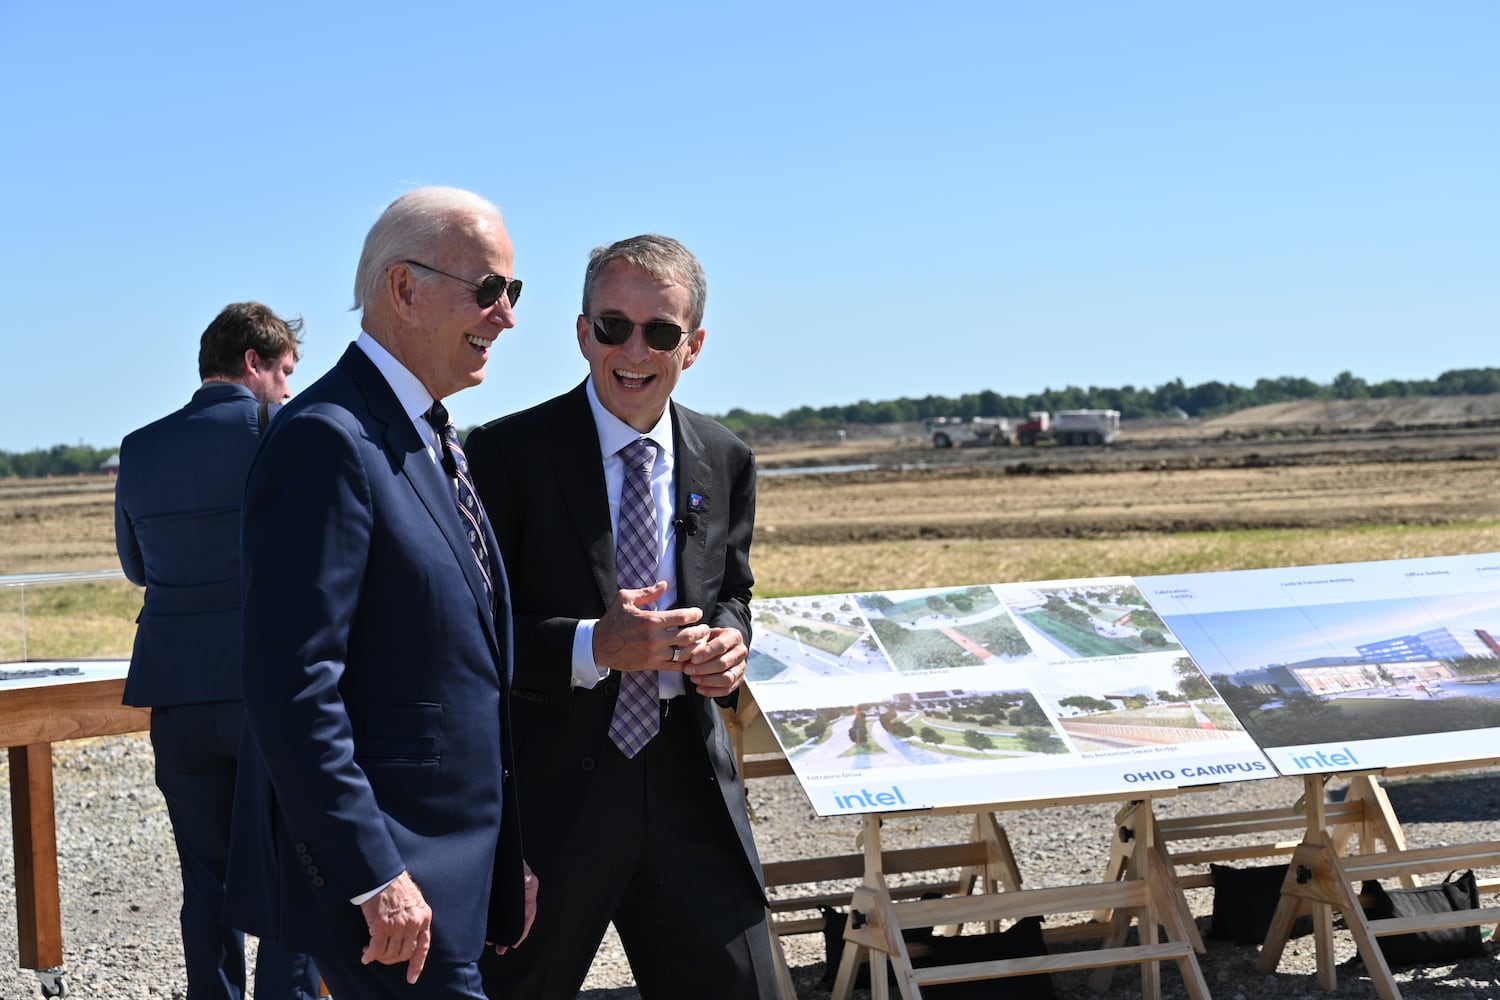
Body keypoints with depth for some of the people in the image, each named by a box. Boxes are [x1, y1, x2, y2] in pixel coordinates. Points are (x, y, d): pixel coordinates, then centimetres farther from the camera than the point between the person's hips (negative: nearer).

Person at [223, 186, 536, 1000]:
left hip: (456, 867, 9)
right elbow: (292, 689, -22)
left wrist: (511, 853, 16)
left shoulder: (430, 442, 15)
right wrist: (374, 877, -21)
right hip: (384, 882, -9)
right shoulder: (328, 441, -16)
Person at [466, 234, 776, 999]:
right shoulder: (507, 454, -8)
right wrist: (591, 647, -24)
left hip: (689, 793, 4)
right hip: (548, 796, -3)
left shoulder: (725, 462, 7)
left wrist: (728, 641, -4)